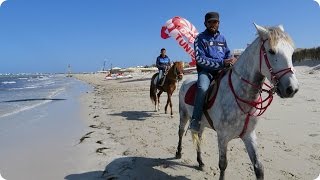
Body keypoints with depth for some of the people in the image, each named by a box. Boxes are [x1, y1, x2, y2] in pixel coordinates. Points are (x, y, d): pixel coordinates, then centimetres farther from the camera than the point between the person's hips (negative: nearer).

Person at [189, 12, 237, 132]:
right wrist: (221, 63, -19)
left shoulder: (222, 38, 18)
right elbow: (200, 59, -10)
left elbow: (228, 54, 24)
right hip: (206, 70, -5)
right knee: (203, 88, -34)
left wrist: (232, 60, -3)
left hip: (222, 69, 5)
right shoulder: (200, 38, 0)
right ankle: (195, 121, -24)